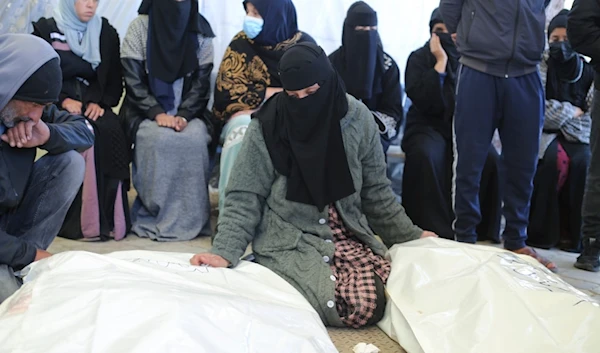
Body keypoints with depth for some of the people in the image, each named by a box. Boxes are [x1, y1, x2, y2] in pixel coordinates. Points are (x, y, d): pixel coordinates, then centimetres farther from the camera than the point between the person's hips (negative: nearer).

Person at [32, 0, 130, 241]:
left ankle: (109, 217, -30)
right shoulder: (45, 30, 6)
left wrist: (101, 103, -11)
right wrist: (64, 100, -16)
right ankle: (78, 219, -32)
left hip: (94, 105, 2)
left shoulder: (107, 34, 13)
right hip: (56, 105, -2)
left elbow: (115, 80, 8)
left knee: (111, 131, -31)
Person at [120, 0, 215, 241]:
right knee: (158, 139, -33)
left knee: (195, 139, -29)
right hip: (146, 110, -1)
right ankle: (152, 216, -20)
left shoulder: (201, 32, 0)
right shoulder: (140, 27, -5)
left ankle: (189, 218, -19)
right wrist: (158, 113, -21)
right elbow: (133, 80, -8)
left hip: (187, 111, 2)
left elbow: (201, 82, -1)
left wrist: (184, 116, -17)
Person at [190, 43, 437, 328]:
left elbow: (375, 191, 9)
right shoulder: (267, 126, -10)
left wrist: (410, 236, 11)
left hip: (348, 234, 4)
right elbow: (244, 197, -7)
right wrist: (225, 252, -19)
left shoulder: (357, 118, -2)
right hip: (289, 239, -4)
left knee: (381, 297, -22)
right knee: (363, 306, -25)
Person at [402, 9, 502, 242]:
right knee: (425, 155, -36)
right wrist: (441, 62, -17)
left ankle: (481, 229, -15)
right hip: (428, 126, -2)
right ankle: (432, 229, -27)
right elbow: (422, 101, -17)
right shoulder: (419, 58, -2)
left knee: (489, 157, -28)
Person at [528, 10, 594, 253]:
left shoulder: (587, 71, 6)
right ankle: (540, 229, -21)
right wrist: (570, 112, -9)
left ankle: (572, 231, -19)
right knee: (556, 159, -33)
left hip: (575, 134, 2)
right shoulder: (538, 67, 0)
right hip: (542, 130, -2)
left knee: (581, 161, -30)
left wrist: (561, 118, -12)